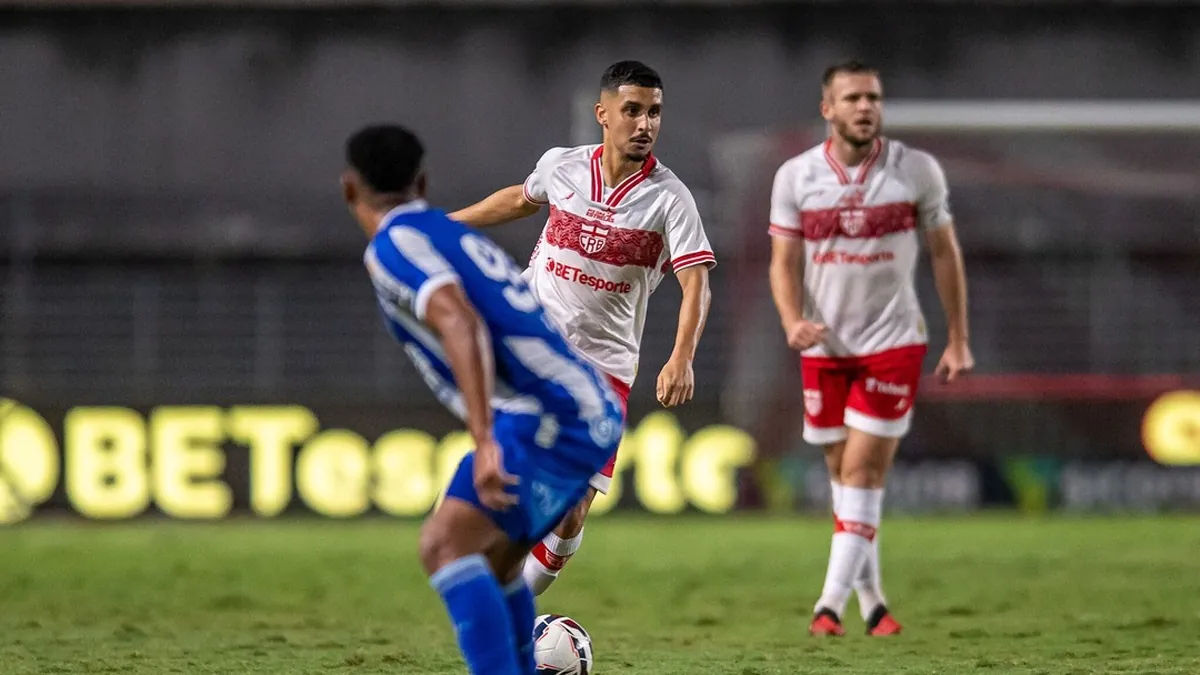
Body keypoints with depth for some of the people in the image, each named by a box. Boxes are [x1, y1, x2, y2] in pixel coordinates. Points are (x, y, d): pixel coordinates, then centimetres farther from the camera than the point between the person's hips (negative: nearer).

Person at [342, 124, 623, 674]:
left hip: (548, 421, -9)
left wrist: (484, 438, -31)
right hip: (593, 416, 9)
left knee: (445, 546, -19)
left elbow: (460, 324, -23)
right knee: (489, 561, 23)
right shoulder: (454, 234, 23)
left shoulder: (393, 245, -5)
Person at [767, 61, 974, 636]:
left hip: (892, 342, -2)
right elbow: (784, 262, 1)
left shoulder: (917, 172, -5)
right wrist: (792, 320, -19)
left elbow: (945, 254, 5)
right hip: (824, 345, 2)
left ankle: (831, 604, -12)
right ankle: (871, 599, 21)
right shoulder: (796, 177, -2)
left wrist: (958, 340, 5)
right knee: (842, 471, 8)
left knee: (862, 470, -11)